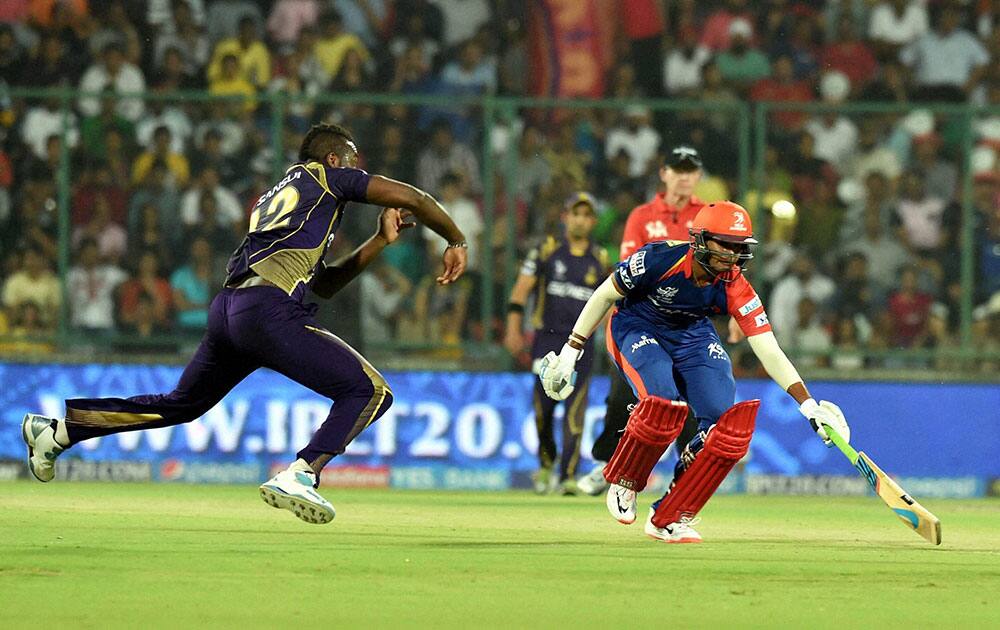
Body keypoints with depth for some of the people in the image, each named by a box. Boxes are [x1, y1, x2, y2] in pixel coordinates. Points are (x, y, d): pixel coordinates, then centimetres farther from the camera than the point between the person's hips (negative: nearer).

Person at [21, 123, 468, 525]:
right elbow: (409, 198, 8)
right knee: (370, 391, -7)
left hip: (227, 309, 8)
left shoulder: (271, 199, 34)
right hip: (270, 309, -8)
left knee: (181, 403, 25)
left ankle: (57, 429, 25)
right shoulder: (326, 176, 14)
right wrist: (456, 242, 21)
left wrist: (381, 240, 29)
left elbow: (324, 284, 34)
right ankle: (300, 475, -24)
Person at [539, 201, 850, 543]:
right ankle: (623, 482, -3)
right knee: (664, 404, -33)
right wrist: (570, 352, -13)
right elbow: (605, 295, -14)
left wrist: (809, 406, -32)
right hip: (637, 327, -4)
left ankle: (670, 519, -4)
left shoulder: (735, 289, -21)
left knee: (728, 422, -18)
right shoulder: (660, 259, -29)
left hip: (693, 334, 4)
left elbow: (769, 352, -22)